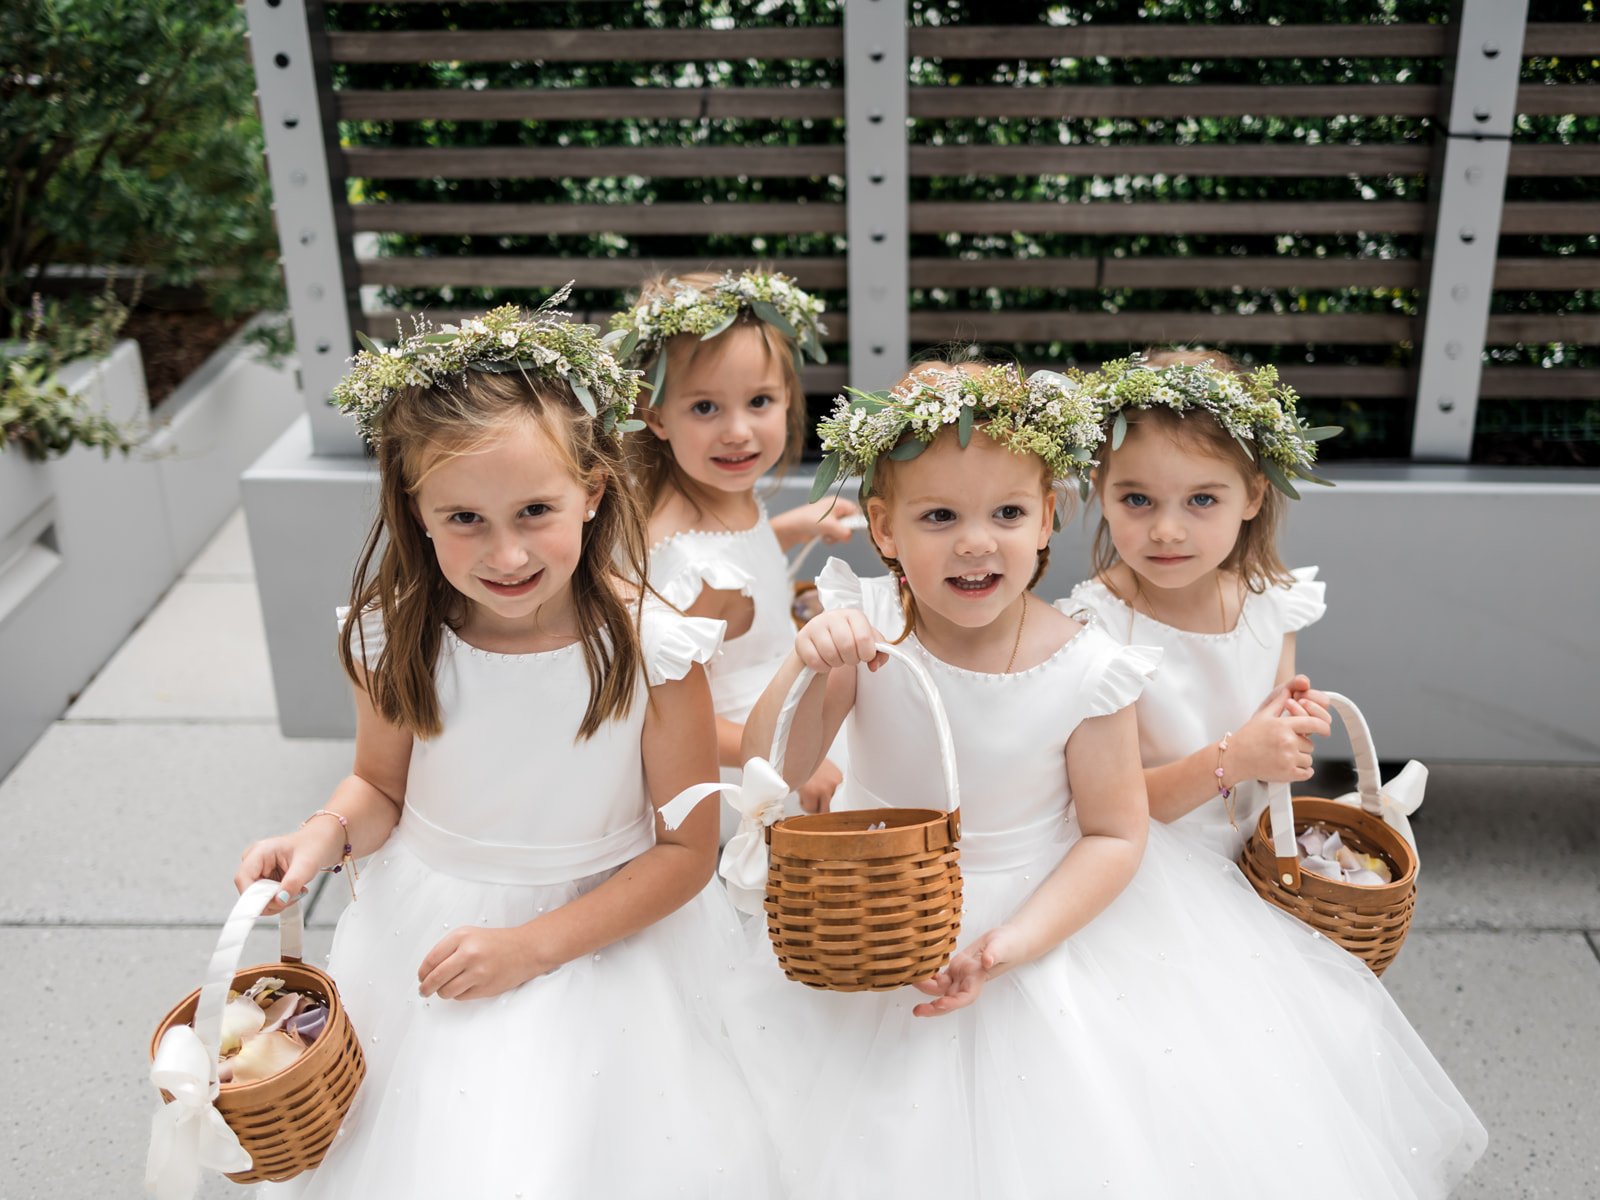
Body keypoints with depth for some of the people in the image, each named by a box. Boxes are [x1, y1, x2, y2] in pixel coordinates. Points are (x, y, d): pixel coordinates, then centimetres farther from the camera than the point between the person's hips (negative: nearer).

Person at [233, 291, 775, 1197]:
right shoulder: (397, 639, -14)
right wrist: (327, 834, -18)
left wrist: (536, 943, -20)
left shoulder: (652, 649, -22)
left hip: (599, 943, -2)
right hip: (420, 939, 3)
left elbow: (688, 846, -13)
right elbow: (381, 786, 4)